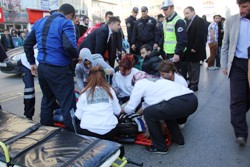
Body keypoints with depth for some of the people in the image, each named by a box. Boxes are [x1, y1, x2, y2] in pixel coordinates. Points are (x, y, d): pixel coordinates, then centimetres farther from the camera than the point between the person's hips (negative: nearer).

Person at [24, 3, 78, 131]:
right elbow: (69, 46, -25)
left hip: (42, 67, 8)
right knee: (67, 103, -2)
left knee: (47, 100, 21)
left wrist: (32, 63, 23)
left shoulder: (39, 22, 14)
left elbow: (27, 44, 17)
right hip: (59, 69, -8)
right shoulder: (66, 23, -9)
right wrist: (76, 56, -6)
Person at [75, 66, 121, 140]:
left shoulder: (84, 92, 2)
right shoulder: (110, 90, 5)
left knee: (78, 128, 29)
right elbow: (117, 111, 11)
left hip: (88, 131, -1)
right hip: (109, 131, 1)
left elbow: (78, 115, 2)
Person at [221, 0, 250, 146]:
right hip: (238, 64, -1)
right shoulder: (232, 20, 4)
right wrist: (224, 65, 3)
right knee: (237, 98, -6)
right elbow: (225, 44, 6)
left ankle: (238, 117, 39)